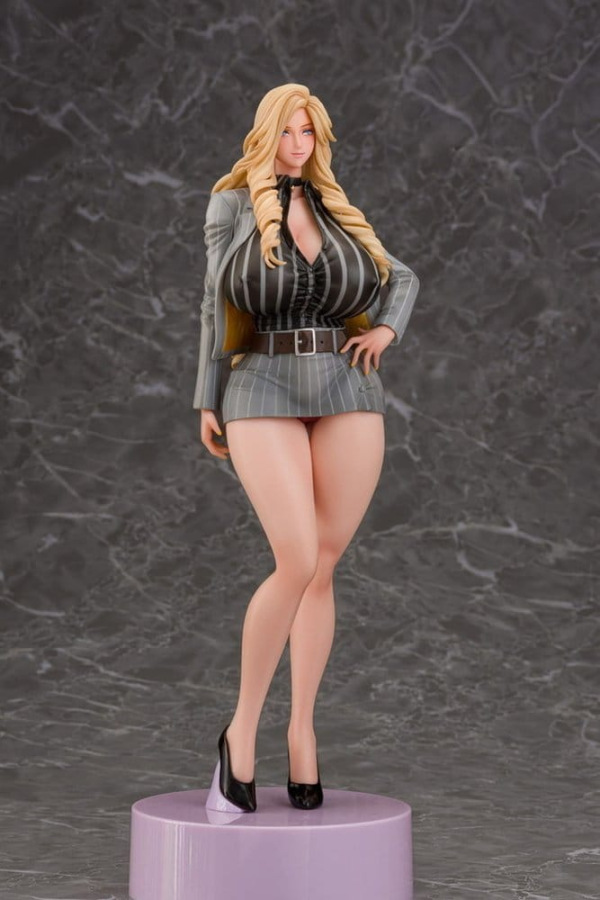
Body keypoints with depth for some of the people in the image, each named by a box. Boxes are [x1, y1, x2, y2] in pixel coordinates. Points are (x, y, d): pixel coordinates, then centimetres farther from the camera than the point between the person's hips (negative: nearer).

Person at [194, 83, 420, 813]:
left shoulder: (334, 213, 16)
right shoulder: (231, 205, 6)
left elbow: (402, 278, 26)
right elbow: (217, 304, 4)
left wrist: (386, 330, 6)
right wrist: (207, 403, 1)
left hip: (347, 397, 4)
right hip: (264, 398, -4)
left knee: (322, 569, 1)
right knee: (299, 565, -19)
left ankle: (301, 732, 14)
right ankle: (242, 729, -2)